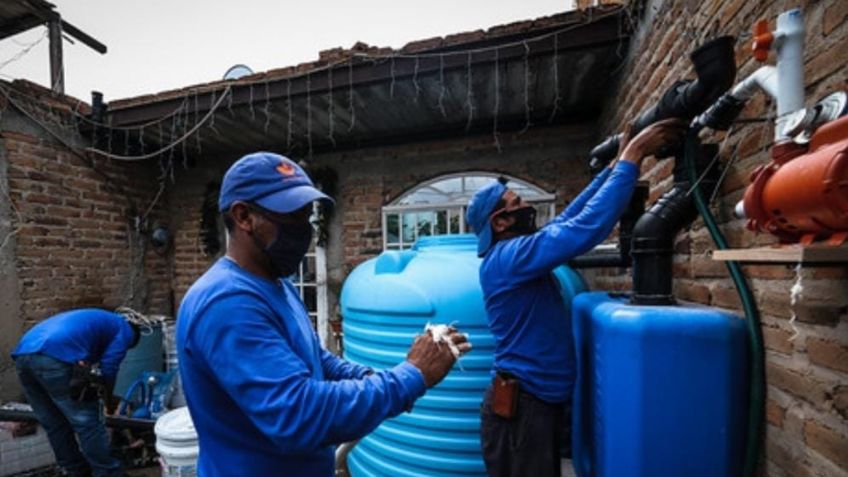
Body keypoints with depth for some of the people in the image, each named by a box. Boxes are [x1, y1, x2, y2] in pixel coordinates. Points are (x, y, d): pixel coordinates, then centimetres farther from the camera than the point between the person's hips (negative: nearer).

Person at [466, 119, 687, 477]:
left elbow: (568, 217, 14)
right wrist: (632, 158, -20)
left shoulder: (513, 252, 7)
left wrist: (616, 165, 15)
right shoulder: (507, 257, -22)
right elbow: (588, 227, -29)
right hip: (521, 407, -10)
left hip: (538, 402, 10)